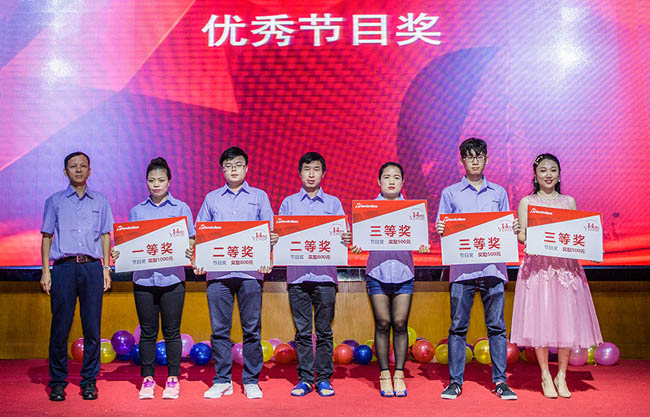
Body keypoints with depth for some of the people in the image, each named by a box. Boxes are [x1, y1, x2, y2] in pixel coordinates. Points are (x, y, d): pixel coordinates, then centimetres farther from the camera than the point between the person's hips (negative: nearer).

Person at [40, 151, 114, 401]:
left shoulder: (100, 201, 15)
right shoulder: (55, 201, 12)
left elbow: (106, 236, 14)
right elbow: (47, 236, 10)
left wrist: (106, 268, 5)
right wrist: (45, 270, 0)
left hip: (92, 268, 1)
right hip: (64, 267, -1)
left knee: (92, 327, 0)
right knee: (60, 327, -1)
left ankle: (89, 381, 10)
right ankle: (57, 382, 10)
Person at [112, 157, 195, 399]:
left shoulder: (181, 208, 6)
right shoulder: (137, 211, 11)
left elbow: (191, 239, 4)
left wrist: (189, 251, -16)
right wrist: (119, 254, -6)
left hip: (172, 277, -2)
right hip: (144, 278, 2)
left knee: (172, 331, 3)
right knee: (148, 332, 6)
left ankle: (173, 379, 13)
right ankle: (147, 379, 16)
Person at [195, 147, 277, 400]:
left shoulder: (259, 197, 12)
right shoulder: (211, 199, 15)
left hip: (250, 271, -1)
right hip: (218, 271, 1)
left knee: (252, 328, 0)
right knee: (219, 328, 3)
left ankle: (251, 381, 10)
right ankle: (222, 381, 13)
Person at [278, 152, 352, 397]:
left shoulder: (333, 203, 10)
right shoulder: (288, 203, 11)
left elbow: (343, 235, 6)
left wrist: (347, 239, -15)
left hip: (324, 274, 0)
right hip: (297, 273, 1)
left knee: (324, 331, 4)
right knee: (302, 331, 5)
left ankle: (324, 378, 13)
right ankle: (305, 379, 13)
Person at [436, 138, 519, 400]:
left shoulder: (499, 192, 15)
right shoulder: (450, 193, 11)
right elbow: (442, 230, 9)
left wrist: (514, 229, -5)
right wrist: (441, 230, -13)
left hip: (493, 266, 1)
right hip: (462, 267, -1)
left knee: (496, 325, 2)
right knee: (458, 326, 0)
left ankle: (500, 381, 10)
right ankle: (455, 381, 7)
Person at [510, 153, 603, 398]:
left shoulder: (569, 202, 14)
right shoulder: (526, 202, 9)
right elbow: (521, 234, 2)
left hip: (566, 265, 2)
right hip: (537, 265, -2)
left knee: (567, 319, -2)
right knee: (540, 317, -4)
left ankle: (561, 376, 9)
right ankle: (546, 377, 6)